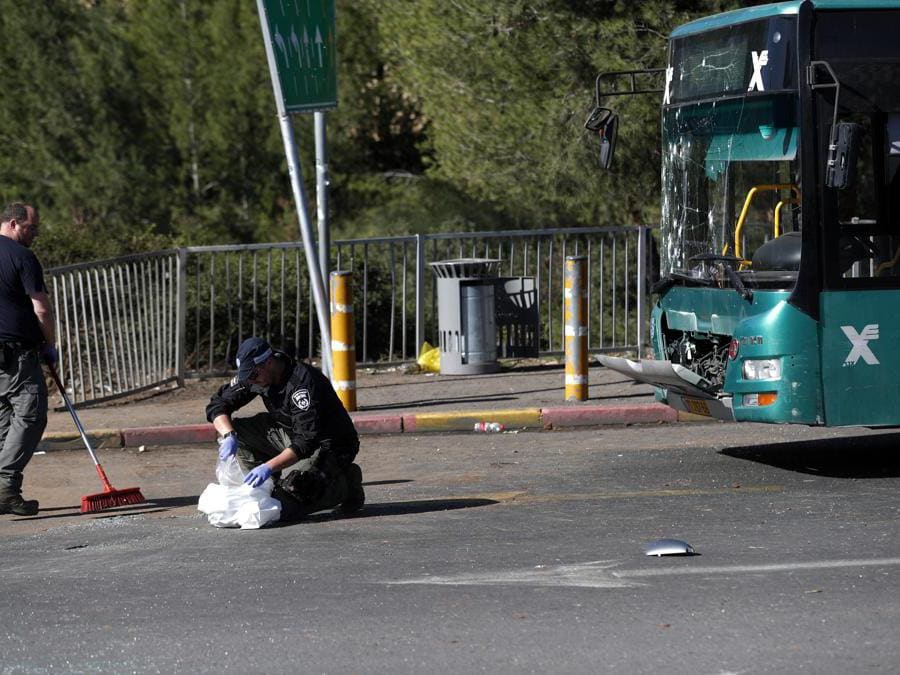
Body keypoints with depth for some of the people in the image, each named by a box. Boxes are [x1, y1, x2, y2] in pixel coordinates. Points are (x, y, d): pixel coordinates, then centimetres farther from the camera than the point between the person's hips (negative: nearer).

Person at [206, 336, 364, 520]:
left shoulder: (303, 382, -29)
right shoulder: (253, 374, -6)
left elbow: (306, 442, -35)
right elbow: (217, 404, -2)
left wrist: (270, 466, -43)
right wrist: (228, 435, -22)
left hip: (328, 446, -8)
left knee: (285, 507, -26)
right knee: (236, 431, -9)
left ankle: (345, 485, -2)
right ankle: (266, 489, 0)